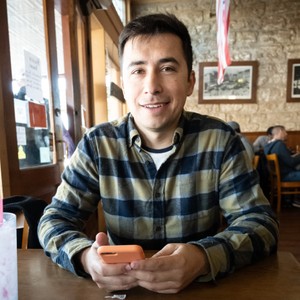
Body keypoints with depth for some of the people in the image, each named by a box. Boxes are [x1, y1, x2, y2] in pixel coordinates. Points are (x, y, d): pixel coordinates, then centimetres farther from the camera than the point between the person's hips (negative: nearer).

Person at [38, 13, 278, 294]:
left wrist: (203, 258, -30)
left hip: (201, 286, 0)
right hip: (119, 285, 2)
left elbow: (261, 222, -11)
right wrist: (85, 257, -27)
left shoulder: (220, 139, -10)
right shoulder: (97, 143, -9)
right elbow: (55, 219, -6)